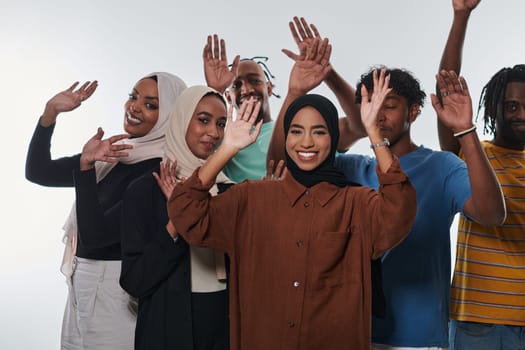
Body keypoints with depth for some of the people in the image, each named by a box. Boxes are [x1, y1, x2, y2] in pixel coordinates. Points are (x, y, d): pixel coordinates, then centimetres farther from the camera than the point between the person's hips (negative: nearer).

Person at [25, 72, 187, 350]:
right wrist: (50, 113, -3)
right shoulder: (114, 154, 4)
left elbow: (94, 234, -23)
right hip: (83, 285, 8)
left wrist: (86, 166, -29)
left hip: (117, 289, -7)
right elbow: (37, 172, 7)